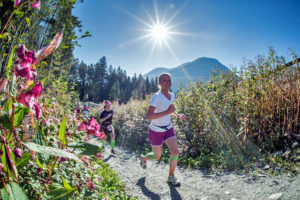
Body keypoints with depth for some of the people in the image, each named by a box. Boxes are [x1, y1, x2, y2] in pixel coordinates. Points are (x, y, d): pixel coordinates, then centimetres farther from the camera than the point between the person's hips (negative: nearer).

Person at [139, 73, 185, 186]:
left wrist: (178, 116, 1)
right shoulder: (156, 96, -22)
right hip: (156, 131, -5)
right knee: (157, 157, 11)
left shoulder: (172, 95, 0)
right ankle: (143, 158, 46)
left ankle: (171, 177, 13)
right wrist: (167, 112, -35)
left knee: (175, 152, -10)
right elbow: (148, 116, -31)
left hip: (168, 129, 5)